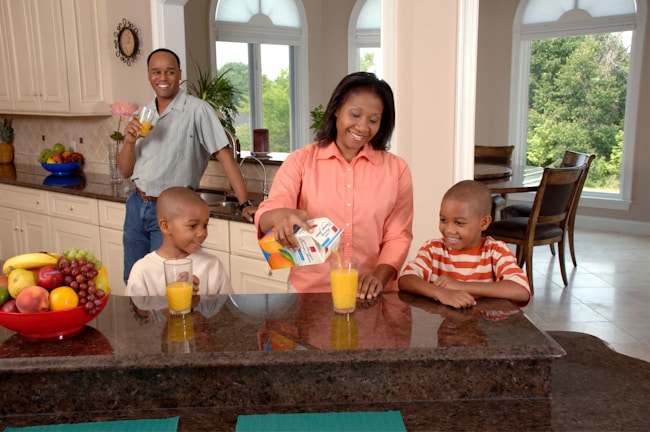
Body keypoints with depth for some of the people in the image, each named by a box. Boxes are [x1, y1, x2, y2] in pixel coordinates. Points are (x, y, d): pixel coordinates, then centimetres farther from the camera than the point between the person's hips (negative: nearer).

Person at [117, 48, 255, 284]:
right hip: (137, 205, 7)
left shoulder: (197, 110, -13)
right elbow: (125, 172, 8)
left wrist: (245, 204, -22)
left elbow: (224, 155, -16)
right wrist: (129, 141, -13)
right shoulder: (141, 115, 7)